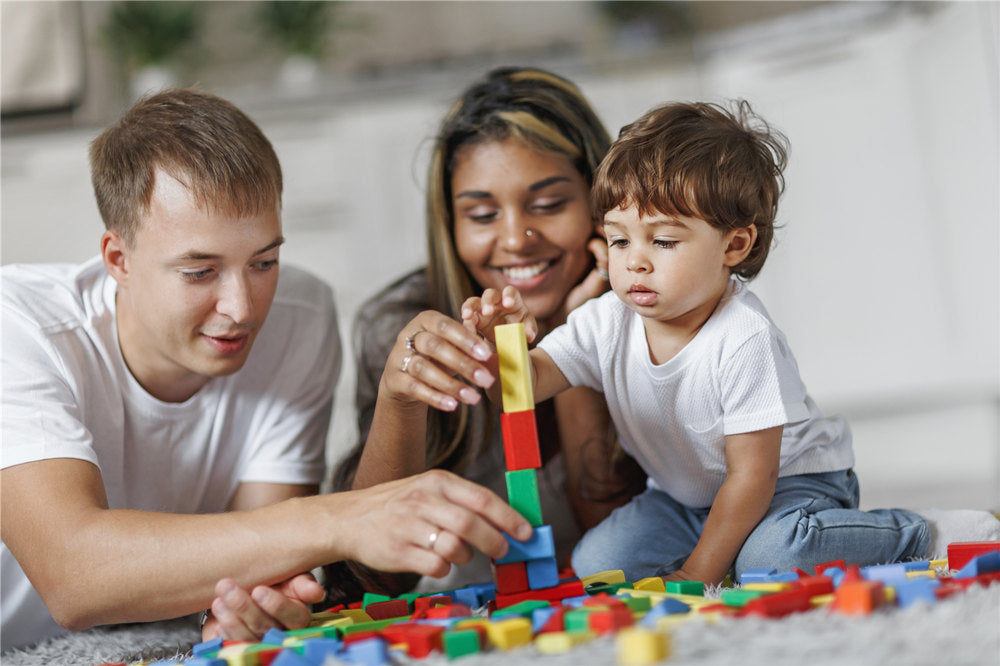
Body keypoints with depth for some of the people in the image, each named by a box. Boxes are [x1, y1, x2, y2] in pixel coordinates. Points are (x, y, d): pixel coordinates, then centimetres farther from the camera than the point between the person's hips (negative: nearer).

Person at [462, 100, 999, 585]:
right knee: (594, 562, -13)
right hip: (687, 495, 6)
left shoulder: (744, 339, -29)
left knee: (772, 552, -35)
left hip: (791, 480, -5)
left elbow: (750, 476, -25)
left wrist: (697, 575, -24)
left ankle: (913, 534, -10)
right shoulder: (606, 323, -13)